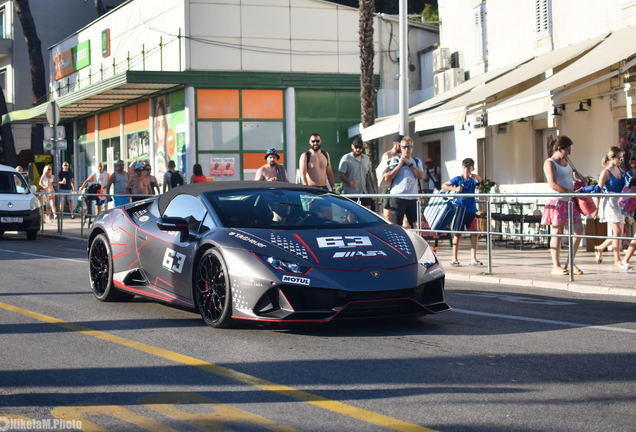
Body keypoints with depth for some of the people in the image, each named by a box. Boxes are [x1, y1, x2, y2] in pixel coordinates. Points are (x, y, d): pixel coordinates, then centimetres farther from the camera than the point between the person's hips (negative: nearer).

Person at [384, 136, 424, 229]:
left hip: (413, 198, 3)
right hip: (398, 198, -3)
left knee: (415, 226, -2)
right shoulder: (395, 160, 5)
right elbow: (387, 178, -6)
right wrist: (400, 165, -7)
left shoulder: (417, 161, 15)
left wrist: (410, 164, -6)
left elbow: (421, 176, -3)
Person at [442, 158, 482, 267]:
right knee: (458, 234, 1)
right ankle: (455, 259, 7)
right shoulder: (458, 179, 0)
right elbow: (443, 186, -3)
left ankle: (473, 259, 3)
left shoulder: (473, 180, 4)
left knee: (474, 233, -2)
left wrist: (474, 176, -43)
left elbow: (479, 180, -20)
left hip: (471, 211, 3)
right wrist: (455, 189, -19)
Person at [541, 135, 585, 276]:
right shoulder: (550, 163, -12)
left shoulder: (565, 160, 14)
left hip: (569, 201, 8)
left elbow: (574, 172, 35)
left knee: (579, 230, 2)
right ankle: (556, 266, 2)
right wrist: (571, 192, -21)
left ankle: (570, 264, 9)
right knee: (558, 232, -4)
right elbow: (553, 185, -22)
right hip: (557, 201, -8)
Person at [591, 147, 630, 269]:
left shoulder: (621, 171, 10)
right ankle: (617, 260, -5)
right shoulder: (605, 172, -10)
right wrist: (596, 208, -12)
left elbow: (624, 186, 22)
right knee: (617, 231, -11)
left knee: (619, 233, 10)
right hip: (609, 203, -7)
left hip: (619, 203, 7)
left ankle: (600, 248, 32)